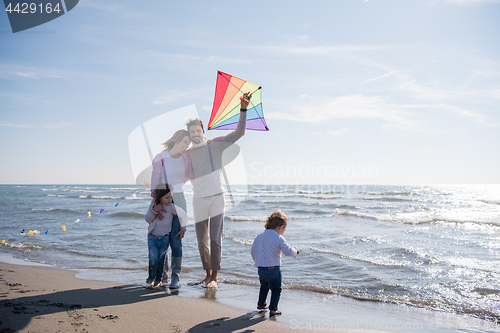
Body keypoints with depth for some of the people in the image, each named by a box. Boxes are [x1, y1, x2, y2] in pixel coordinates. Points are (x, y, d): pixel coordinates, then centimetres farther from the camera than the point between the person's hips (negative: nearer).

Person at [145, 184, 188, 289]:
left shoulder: (172, 207, -11)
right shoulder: (153, 204, -1)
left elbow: (184, 215, -1)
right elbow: (147, 219, -2)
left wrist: (183, 229, 1)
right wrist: (154, 210, -18)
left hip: (164, 238, -1)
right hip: (152, 237, 1)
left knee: (161, 259, -1)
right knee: (153, 258, -10)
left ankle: (158, 280, 15)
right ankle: (151, 280, 4)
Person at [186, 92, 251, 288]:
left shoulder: (215, 145, 1)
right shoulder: (188, 154, 10)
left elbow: (239, 133, -8)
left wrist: (243, 109, -16)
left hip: (216, 197, -3)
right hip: (199, 200, 3)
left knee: (216, 239, -2)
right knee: (202, 241, 8)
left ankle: (214, 276, 7)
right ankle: (208, 273, 23)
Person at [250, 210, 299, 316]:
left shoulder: (259, 237, 6)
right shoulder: (279, 239, -12)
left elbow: (253, 252, 13)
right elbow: (288, 251, -19)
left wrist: (257, 261, 31)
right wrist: (295, 251, 3)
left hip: (261, 269, 6)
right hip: (274, 269, -5)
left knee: (264, 286, 29)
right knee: (276, 289, 10)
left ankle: (261, 303, 38)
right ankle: (273, 309, 6)